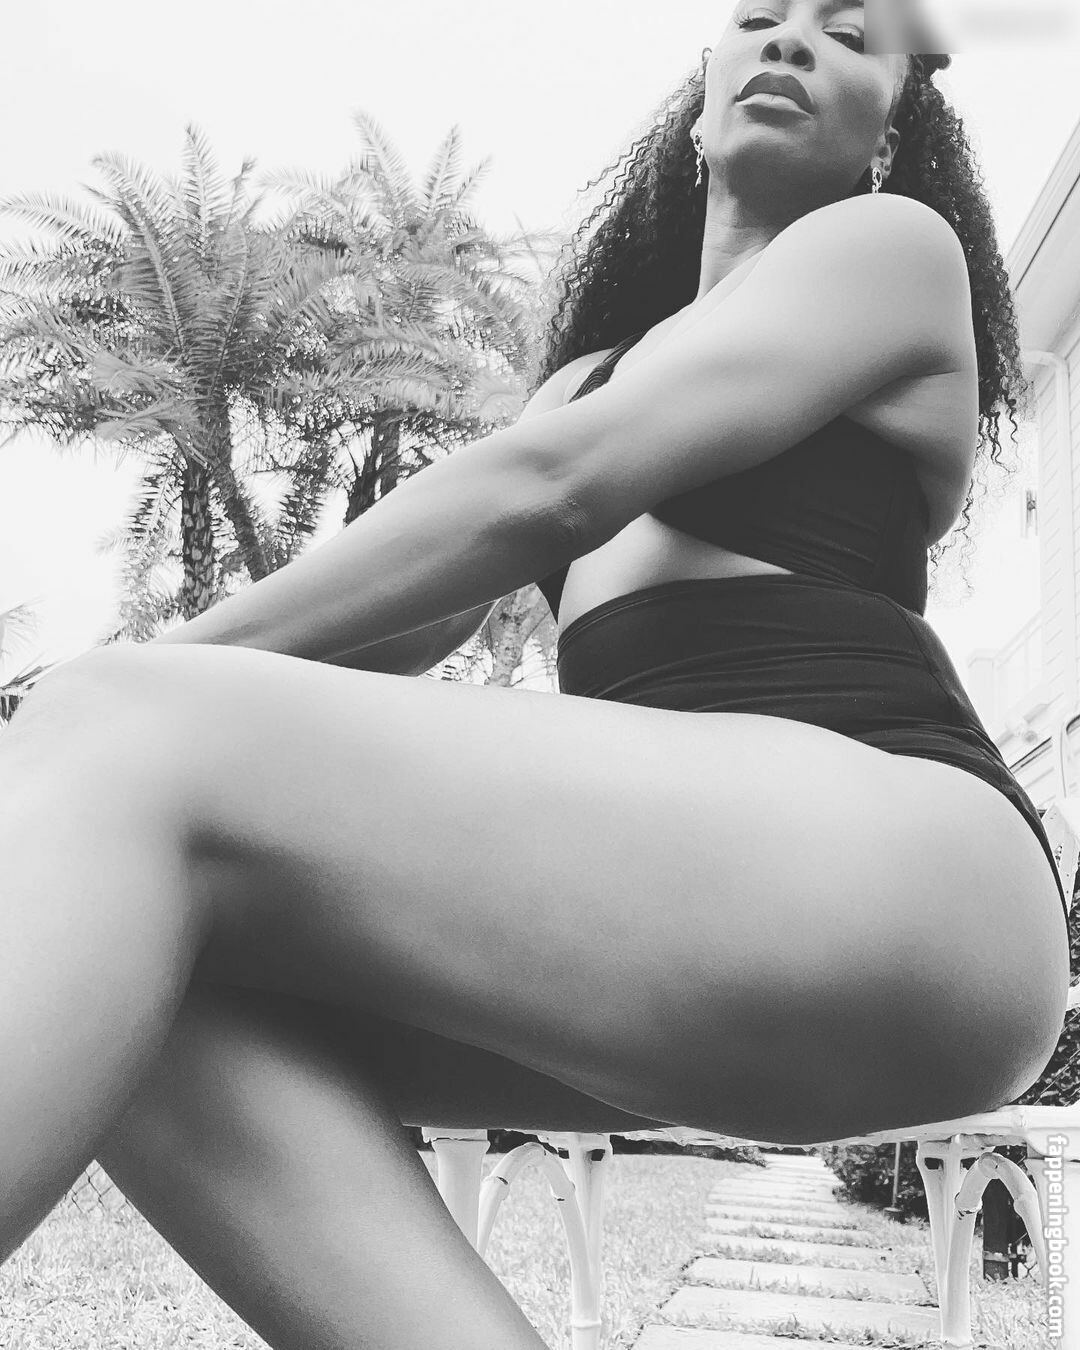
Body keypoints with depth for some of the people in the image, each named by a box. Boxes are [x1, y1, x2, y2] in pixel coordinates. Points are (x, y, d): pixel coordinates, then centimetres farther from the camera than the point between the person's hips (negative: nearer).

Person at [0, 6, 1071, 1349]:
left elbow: (541, 489, -5)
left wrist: (153, 679, -5)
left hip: (888, 852, -7)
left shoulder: (893, 239, 10)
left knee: (130, 739, -21)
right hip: (703, 919, 7)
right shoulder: (601, 375, 31)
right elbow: (414, 609, 18)